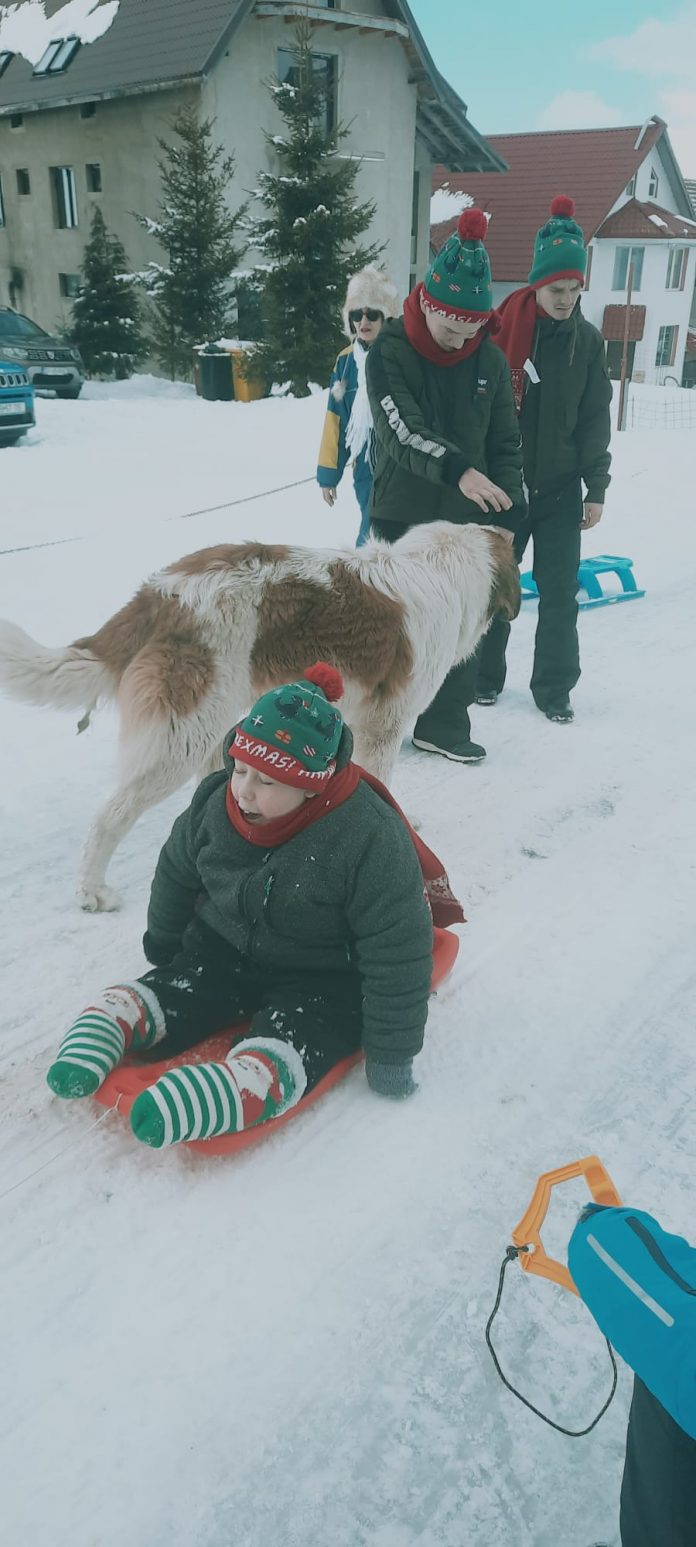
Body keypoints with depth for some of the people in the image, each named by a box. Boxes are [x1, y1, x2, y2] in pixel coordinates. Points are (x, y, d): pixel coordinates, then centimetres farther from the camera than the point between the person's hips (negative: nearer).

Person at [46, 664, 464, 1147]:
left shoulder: (370, 837, -28)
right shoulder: (216, 804, -12)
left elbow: (396, 952, -22)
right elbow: (176, 873, 9)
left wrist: (391, 1056, -18)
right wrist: (162, 948, 21)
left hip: (324, 981, -6)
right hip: (223, 949, 7)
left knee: (280, 1054, -34)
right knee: (158, 1000, -19)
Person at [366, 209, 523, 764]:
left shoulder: (490, 361, 3)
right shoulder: (390, 353, -10)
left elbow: (506, 443, 8)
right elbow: (401, 430, -24)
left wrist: (508, 512, 1)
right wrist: (455, 469, -40)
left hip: (469, 516, 4)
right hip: (402, 514, -3)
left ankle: (445, 723, 19)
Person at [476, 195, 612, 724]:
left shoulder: (587, 340, 2)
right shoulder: (502, 331, -6)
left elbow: (596, 418, 4)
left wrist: (596, 488, 0)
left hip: (561, 487, 2)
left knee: (560, 592, 3)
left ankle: (554, 688, 14)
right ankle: (485, 676, 24)